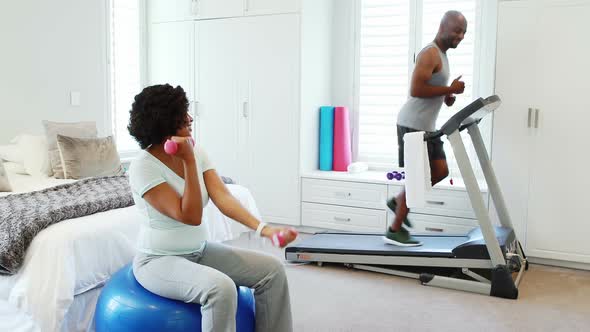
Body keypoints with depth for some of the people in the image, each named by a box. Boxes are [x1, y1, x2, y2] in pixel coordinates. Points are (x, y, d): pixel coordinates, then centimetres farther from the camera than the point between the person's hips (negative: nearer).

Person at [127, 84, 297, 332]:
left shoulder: (196, 152, -1)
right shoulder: (142, 167, -20)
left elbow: (223, 197, -14)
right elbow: (191, 216, -25)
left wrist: (262, 228, -28)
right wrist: (189, 161, -26)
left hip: (200, 251, 7)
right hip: (159, 260, -7)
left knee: (272, 269, -6)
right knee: (220, 288, -34)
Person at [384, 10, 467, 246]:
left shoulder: (441, 54, 17)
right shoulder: (430, 54, -15)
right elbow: (415, 90, -25)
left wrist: (446, 96, 6)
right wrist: (450, 89, -18)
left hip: (427, 125, 10)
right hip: (413, 124, -10)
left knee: (441, 171, 10)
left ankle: (398, 201, 22)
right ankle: (394, 231, 6)